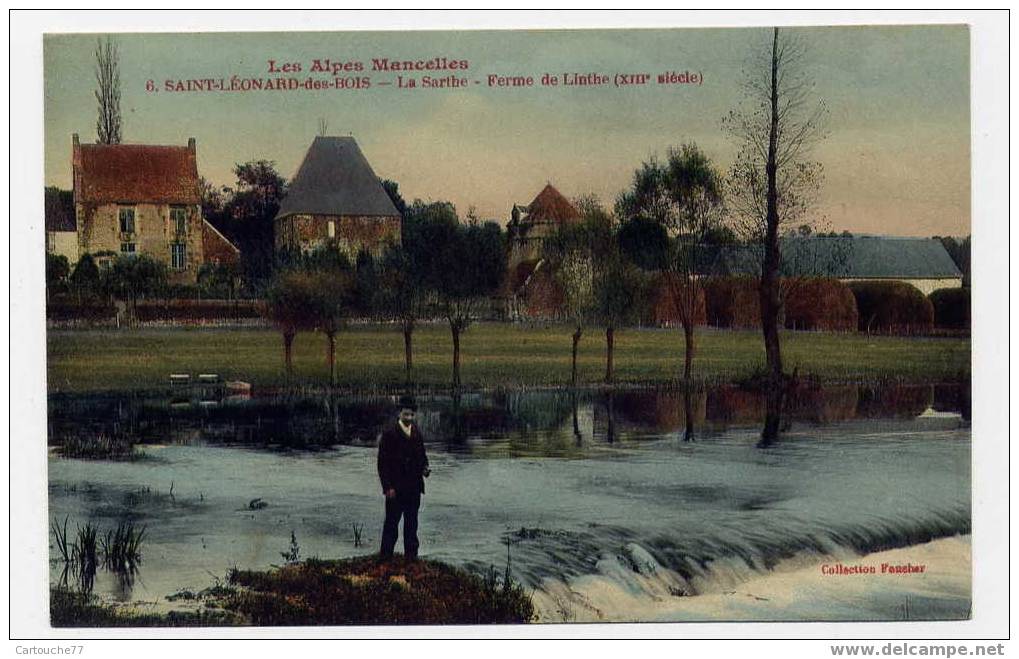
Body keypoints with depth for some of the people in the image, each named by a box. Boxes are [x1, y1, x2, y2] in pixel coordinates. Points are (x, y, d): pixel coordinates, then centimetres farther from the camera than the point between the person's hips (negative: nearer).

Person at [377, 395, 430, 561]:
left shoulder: (417, 433, 9)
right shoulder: (389, 434, -7)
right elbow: (383, 463, -8)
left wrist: (425, 468, -3)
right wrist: (388, 487, -14)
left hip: (414, 487, 5)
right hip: (395, 488, -5)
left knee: (412, 522, 9)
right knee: (391, 522, 0)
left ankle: (411, 553, 16)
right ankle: (386, 555, 8)